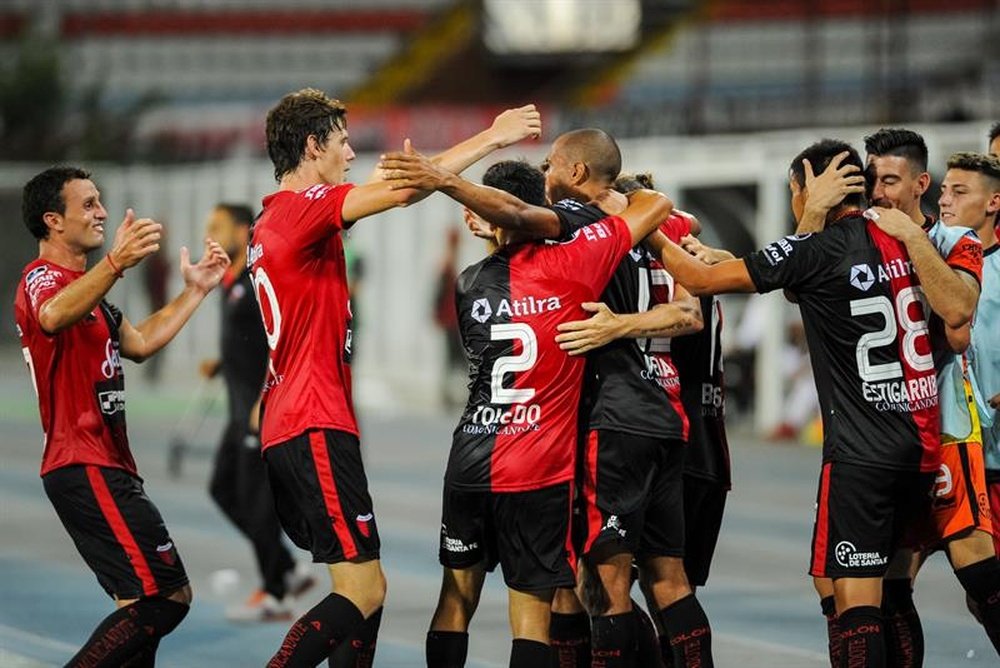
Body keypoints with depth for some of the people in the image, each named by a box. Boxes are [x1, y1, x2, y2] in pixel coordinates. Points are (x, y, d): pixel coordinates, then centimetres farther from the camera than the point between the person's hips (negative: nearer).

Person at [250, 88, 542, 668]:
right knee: (361, 593, -12)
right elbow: (407, 190, -19)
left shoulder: (273, 221, 16)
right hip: (316, 430, -10)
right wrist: (492, 137, -10)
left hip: (287, 430, 11)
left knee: (368, 590, 13)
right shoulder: (305, 208, -12)